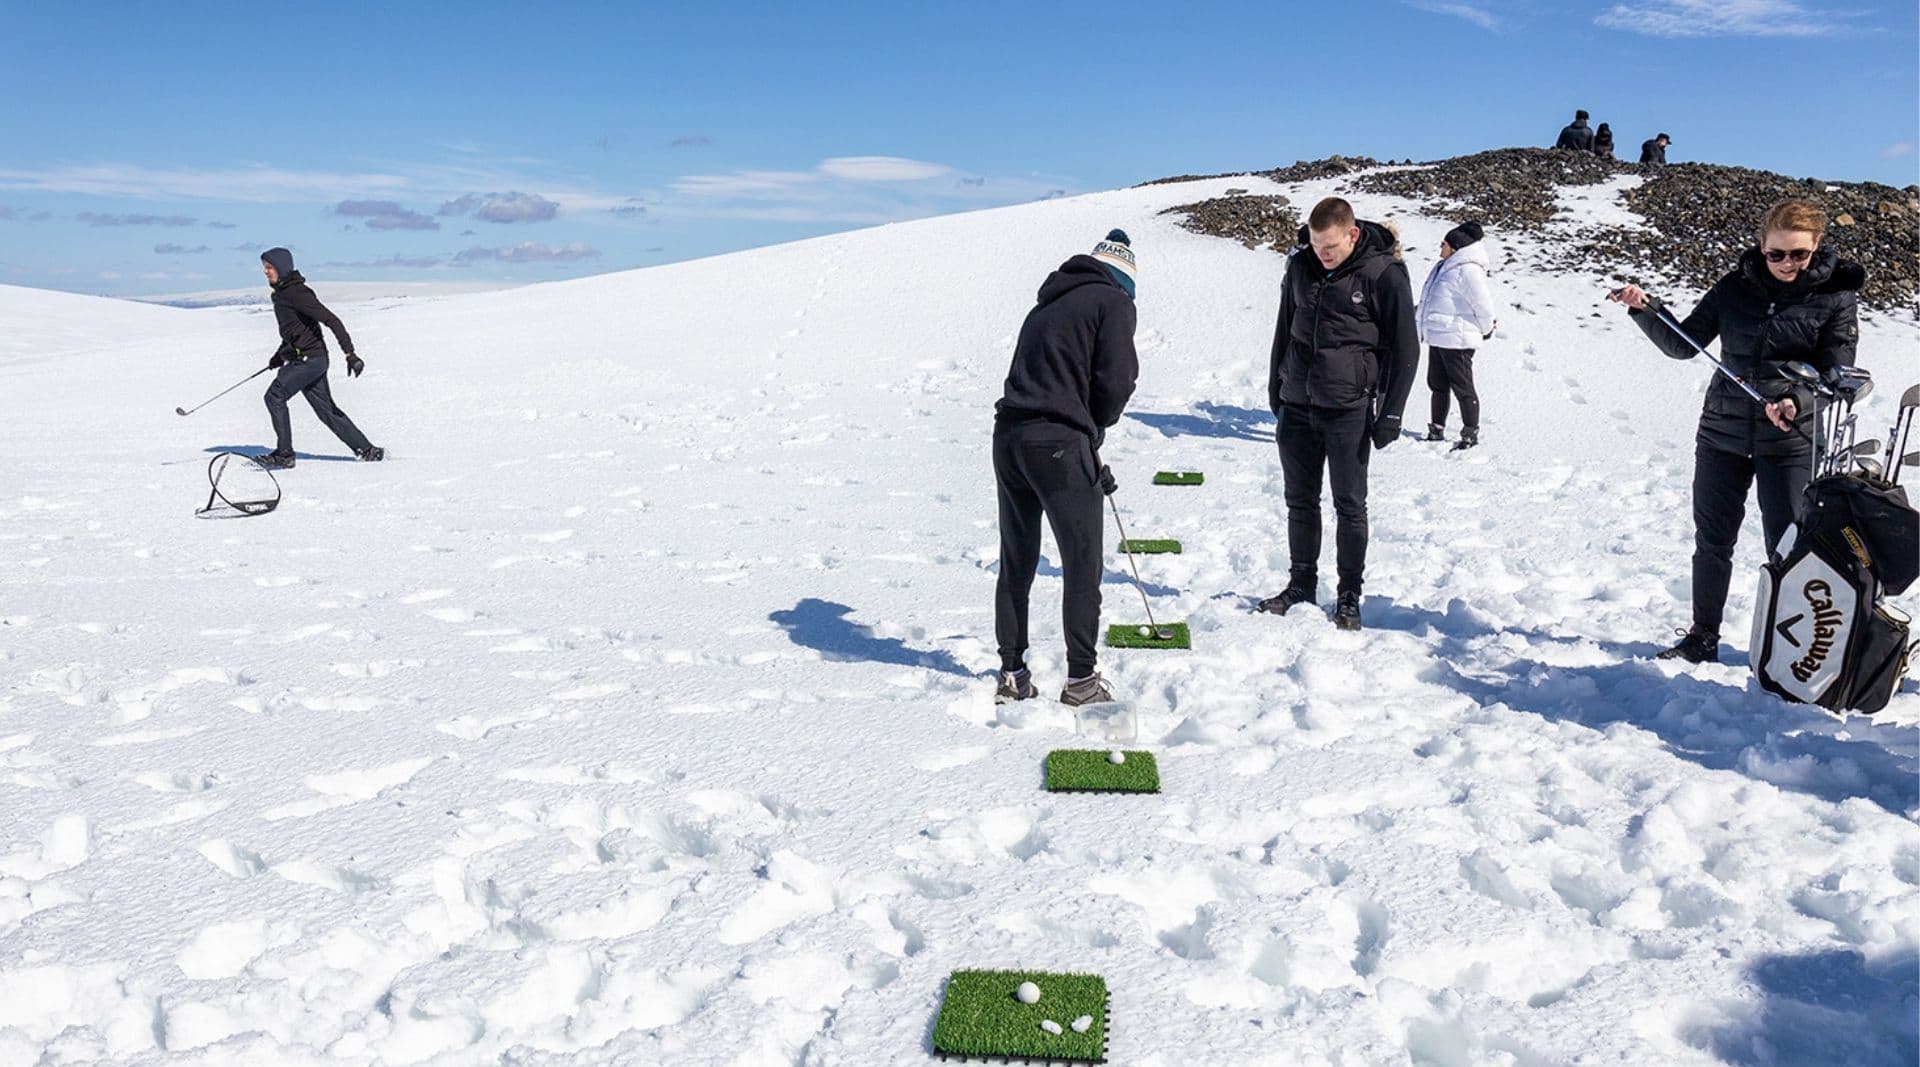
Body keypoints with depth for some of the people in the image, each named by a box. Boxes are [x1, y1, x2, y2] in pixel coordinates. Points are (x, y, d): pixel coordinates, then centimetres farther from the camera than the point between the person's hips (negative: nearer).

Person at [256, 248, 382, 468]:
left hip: (310, 358, -10)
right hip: (301, 360, 10)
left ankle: (284, 453, -7)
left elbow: (331, 320, -21)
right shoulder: (281, 293, 14)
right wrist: (279, 357, 25)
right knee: (326, 409, 11)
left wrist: (350, 353, -27)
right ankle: (367, 450, 16)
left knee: (275, 395, -12)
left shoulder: (296, 293, -15)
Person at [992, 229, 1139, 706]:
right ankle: (1081, 679, 10)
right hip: (1059, 444, -7)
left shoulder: (1048, 304, 22)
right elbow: (1117, 380, -8)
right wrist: (1095, 426, 12)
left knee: (1016, 561, 14)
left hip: (1008, 436, 7)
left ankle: (1012, 674, 21)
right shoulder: (1113, 301, 1)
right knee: (1083, 564, 4)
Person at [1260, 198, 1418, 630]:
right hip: (1297, 405, 5)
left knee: (1349, 505, 3)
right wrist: (1275, 389, 16)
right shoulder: (1301, 266, 4)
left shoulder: (1384, 274, -10)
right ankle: (1301, 586, 24)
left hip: (1348, 408, -5)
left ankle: (1349, 597, 13)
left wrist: (1391, 413, -9)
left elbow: (1405, 347, -6)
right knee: (1300, 501, 11)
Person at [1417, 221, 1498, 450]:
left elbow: (1483, 304, -17)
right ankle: (1437, 430, 26)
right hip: (1437, 338, 10)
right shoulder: (1444, 267, 12)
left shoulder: (1467, 270, -19)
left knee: (1462, 388, -2)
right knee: (1438, 385, 16)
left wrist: (1485, 330, -3)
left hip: (1457, 340, -10)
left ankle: (1471, 434, 7)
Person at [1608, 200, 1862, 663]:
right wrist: (1644, 311, -9)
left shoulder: (1836, 297, -5)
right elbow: (1684, 344, 5)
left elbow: (1836, 376, -9)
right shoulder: (1736, 286, 1)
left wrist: (1796, 402, -28)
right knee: (1712, 542, 11)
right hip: (1723, 433, 3)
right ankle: (1702, 638, 26)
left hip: (1790, 442, -3)